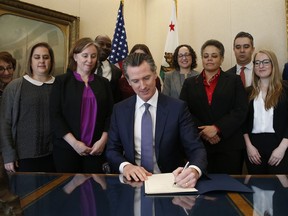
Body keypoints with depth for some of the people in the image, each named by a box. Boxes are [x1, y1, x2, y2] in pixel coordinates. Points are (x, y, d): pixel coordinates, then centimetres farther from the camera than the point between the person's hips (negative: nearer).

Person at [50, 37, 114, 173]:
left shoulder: (103, 83, 10)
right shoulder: (61, 81, 3)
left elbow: (110, 114, 7)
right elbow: (55, 115, -4)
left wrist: (103, 139, -7)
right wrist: (74, 142, -12)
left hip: (96, 149, 2)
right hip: (66, 148, -1)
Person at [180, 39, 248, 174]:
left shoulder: (234, 81, 10)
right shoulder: (190, 83, 13)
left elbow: (241, 111, -1)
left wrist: (217, 128, -13)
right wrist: (203, 132, -11)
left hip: (229, 146, 0)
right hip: (198, 146, 1)